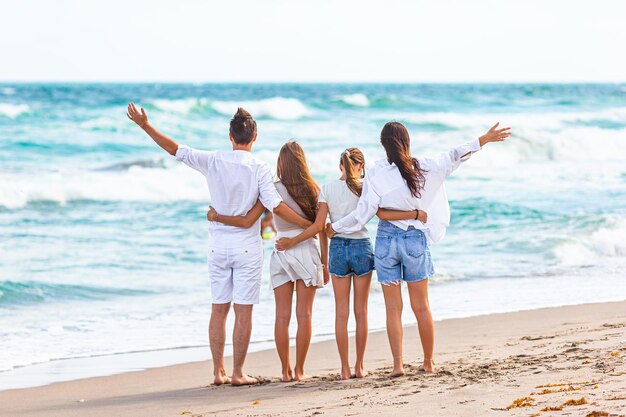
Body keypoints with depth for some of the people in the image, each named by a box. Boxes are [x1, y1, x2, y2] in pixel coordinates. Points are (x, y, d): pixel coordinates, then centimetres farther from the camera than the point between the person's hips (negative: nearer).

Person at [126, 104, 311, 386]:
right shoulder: (259, 170, -10)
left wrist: (145, 125, 5)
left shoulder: (213, 161, -3)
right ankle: (237, 373, 1)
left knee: (219, 309, 10)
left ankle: (218, 371, 10)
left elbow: (175, 149, -2)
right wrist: (311, 226, -10)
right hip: (247, 246, -3)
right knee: (243, 310, 1)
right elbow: (277, 207, -16)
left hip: (218, 246, 3)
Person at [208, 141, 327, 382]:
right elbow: (321, 230, 3)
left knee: (282, 315, 3)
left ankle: (286, 371, 3)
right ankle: (299, 371, 1)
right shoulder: (312, 190, 0)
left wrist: (217, 216, 2)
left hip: (281, 254, 0)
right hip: (307, 253, 0)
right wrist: (325, 263, 11)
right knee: (304, 314, 3)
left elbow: (248, 220, -9)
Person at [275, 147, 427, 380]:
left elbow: (319, 225, -5)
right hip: (362, 247, -1)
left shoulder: (327, 189, -1)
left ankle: (345, 369, 1)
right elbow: (383, 214, -15)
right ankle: (359, 367, 9)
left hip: (338, 248, 1)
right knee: (361, 311, 7)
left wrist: (292, 242, 3)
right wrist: (416, 214, -11)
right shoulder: (364, 187, -5)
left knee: (341, 312, 4)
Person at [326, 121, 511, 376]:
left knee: (393, 307, 4)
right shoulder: (423, 168, -6)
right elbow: (454, 157, 0)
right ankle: (428, 363, 17)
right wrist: (485, 139, 9)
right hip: (415, 240, 1)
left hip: (386, 239, -1)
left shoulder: (376, 175, -9)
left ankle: (397, 364, -2)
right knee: (421, 307, 10)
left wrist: (334, 228, 5)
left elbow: (363, 214, -8)